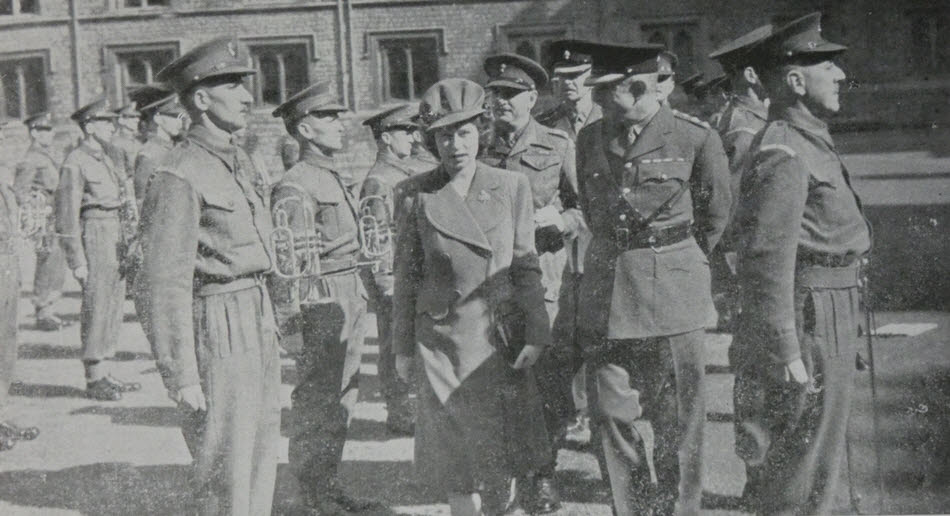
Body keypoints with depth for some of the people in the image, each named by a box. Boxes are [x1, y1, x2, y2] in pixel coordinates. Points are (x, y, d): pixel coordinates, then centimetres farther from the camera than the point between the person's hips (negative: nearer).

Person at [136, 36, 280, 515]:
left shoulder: (238, 163, 12)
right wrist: (182, 377, -20)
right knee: (225, 477, -1)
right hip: (218, 334, -9)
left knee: (261, 461, 18)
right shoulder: (179, 176, -16)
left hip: (257, 327, 9)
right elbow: (163, 285, -19)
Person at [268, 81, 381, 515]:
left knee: (343, 397, 15)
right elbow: (287, 263, -19)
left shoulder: (336, 180, 15)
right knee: (315, 403, -1)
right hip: (319, 301, -10)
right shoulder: (295, 189, -16)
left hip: (350, 296, 10)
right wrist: (290, 324, -20)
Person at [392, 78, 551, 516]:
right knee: (457, 458, 2)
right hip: (443, 339, -1)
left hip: (501, 337, 1)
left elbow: (526, 266, 2)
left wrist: (535, 334, -3)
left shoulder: (512, 187, 0)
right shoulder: (414, 195, -2)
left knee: (501, 451, 8)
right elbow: (406, 274, 4)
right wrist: (403, 345, 5)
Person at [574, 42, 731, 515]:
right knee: (612, 416, 4)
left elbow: (714, 217, 7)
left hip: (673, 297, -4)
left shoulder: (695, 138, -8)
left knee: (677, 425, 4)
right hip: (606, 295, 4)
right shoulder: (589, 139, 5)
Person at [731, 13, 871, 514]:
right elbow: (769, 259, -24)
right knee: (804, 472, -4)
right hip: (809, 326, -10)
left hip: (830, 323, 10)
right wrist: (786, 352, -26)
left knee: (820, 456, 19)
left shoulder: (808, 141, 15)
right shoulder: (782, 153, -18)